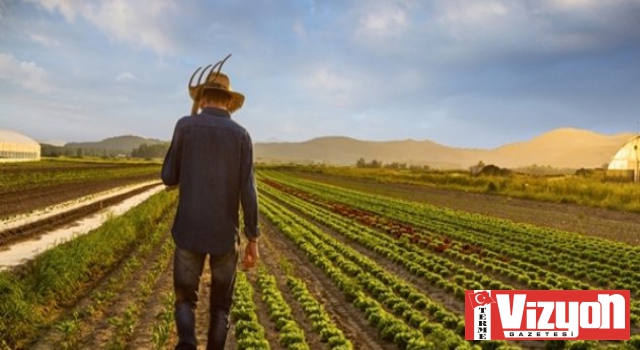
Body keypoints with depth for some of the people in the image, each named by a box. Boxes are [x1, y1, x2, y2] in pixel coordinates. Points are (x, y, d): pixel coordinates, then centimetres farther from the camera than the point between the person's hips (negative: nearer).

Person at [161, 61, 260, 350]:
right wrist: (253, 240, -1)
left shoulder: (185, 126, -3)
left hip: (190, 232, -1)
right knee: (221, 304, 18)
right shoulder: (241, 135, -1)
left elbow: (169, 179, 2)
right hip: (225, 235, 1)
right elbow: (248, 192, -6)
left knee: (185, 299, 14)